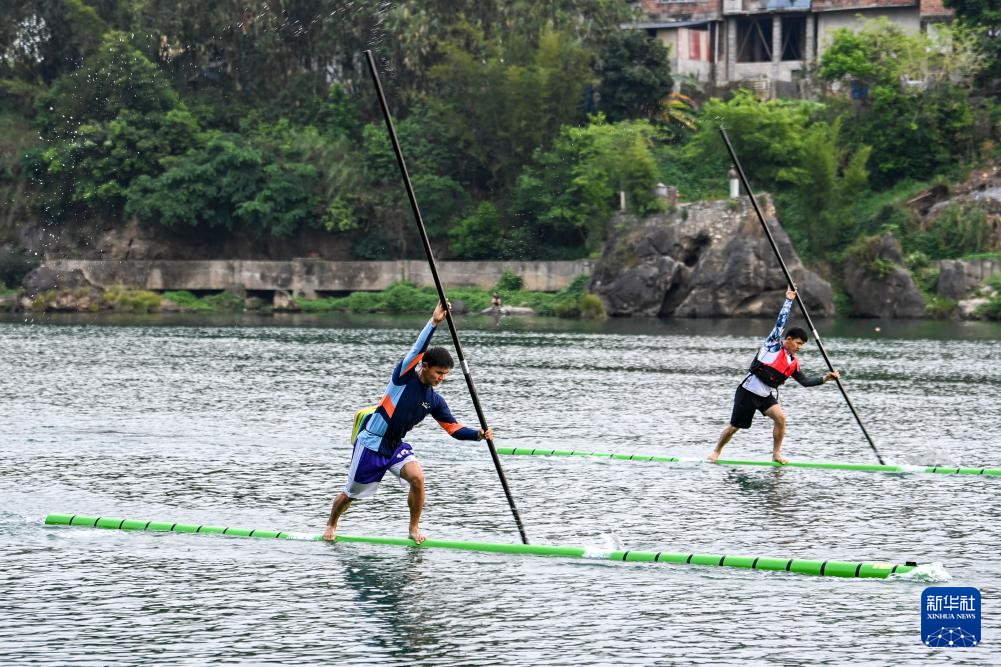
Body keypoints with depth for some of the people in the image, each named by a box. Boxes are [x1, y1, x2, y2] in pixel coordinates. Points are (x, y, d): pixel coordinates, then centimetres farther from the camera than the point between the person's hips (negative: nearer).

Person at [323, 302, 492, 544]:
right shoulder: (405, 376, -13)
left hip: (396, 446, 5)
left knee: (417, 477, -22)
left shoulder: (435, 401, 2)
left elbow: (455, 429, 1)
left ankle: (414, 529, -7)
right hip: (371, 442, -5)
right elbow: (418, 350, -28)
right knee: (352, 494, 8)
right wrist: (434, 322, -37)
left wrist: (479, 434, -16)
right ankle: (331, 524, 37)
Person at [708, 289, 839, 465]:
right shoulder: (773, 344, -9)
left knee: (780, 417, -17)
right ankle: (716, 452, 23)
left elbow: (805, 381, 11)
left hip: (765, 396, 6)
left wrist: (825, 379, 0)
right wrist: (789, 300, -14)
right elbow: (781, 321, -16)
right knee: (735, 426, 2)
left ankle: (776, 454, -8)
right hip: (748, 391, -6)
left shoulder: (793, 363, 8)